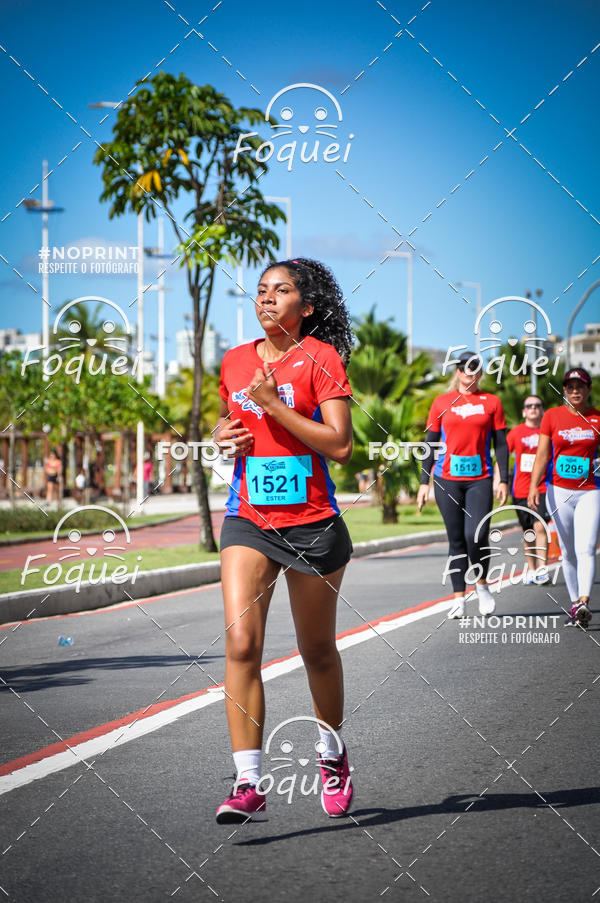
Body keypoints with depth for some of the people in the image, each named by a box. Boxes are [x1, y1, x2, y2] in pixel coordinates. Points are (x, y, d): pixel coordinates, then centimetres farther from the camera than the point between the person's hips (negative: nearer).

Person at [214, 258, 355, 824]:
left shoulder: (320, 358, -6)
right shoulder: (235, 362, 8)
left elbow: (340, 444, -15)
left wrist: (274, 404, -18)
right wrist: (223, 436, 4)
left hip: (313, 524, -3)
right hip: (248, 520, 3)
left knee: (317, 650, 11)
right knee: (240, 644, -15)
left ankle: (331, 755, 37)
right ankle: (248, 786, -17)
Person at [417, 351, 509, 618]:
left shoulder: (491, 402, 8)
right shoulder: (442, 402, 8)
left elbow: (500, 444, 9)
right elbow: (431, 443, 10)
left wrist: (503, 480, 1)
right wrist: (424, 482, 5)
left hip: (480, 479, -1)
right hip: (447, 479, 1)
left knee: (476, 535, -15)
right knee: (456, 540, 4)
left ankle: (481, 583, 10)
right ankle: (459, 598, 11)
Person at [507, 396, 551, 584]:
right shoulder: (516, 432, 4)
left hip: (542, 488, -1)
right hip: (521, 489, 2)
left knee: (540, 526, -17)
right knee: (528, 532, 8)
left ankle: (541, 567, -19)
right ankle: (530, 570, 18)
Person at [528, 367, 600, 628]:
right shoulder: (552, 416, 3)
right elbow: (542, 454, 1)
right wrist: (534, 486, -10)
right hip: (559, 491, 1)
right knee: (568, 552, 7)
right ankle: (575, 605, 15)